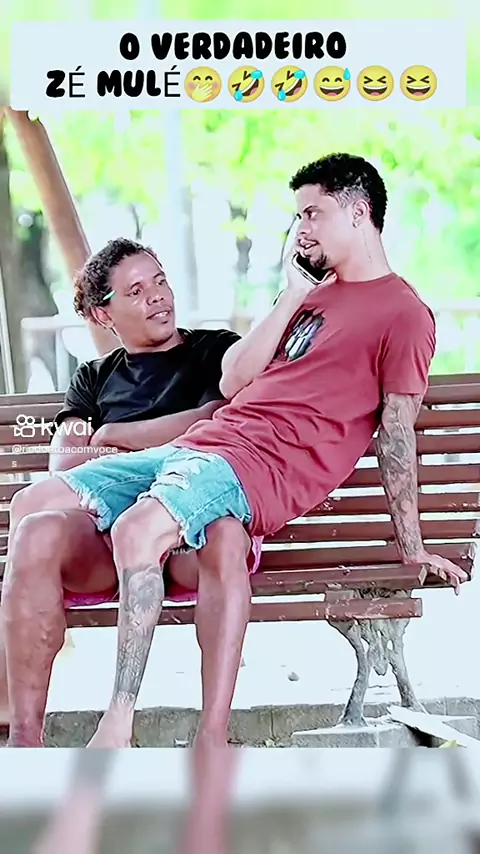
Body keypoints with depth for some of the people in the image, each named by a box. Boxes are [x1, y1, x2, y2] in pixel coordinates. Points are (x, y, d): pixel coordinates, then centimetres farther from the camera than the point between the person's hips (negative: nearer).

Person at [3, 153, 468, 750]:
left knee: (137, 529, -37)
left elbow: (396, 433, -7)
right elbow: (233, 383, 13)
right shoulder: (314, 296, 24)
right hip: (198, 446, 9)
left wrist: (411, 546, -7)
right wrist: (292, 298, 7)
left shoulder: (402, 314, -2)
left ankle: (117, 723, -28)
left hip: (260, 470, -9)